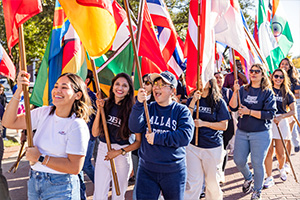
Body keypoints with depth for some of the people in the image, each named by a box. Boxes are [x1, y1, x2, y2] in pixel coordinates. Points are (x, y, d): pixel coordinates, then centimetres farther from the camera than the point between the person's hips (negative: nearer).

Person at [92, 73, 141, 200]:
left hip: (122, 155, -3)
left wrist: (119, 152, -13)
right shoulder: (106, 105, 0)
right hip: (102, 151, 3)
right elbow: (95, 133, -3)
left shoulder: (132, 110, -11)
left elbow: (139, 141, -7)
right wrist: (99, 109, -9)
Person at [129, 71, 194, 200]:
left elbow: (185, 136, -17)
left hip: (174, 171, -1)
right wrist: (139, 104, -21)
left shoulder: (181, 110, -3)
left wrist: (157, 138, -17)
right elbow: (134, 128, -10)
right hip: (146, 170, 2)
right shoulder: (148, 108, 4)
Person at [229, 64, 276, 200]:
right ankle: (248, 178, 40)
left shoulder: (267, 92, -4)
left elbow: (270, 114, -13)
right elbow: (233, 107, -4)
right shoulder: (243, 90, 6)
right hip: (242, 132, 4)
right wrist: (235, 92, -17)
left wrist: (249, 112, -18)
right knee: (238, 160, 8)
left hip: (261, 134, -4)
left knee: (257, 163, 1)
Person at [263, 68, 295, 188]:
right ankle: (269, 178, 4)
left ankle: (281, 168, 38)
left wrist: (280, 117, -11)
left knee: (280, 153, 6)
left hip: (281, 123, 1)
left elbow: (293, 111, 4)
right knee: (268, 151, -5)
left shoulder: (287, 93, 6)